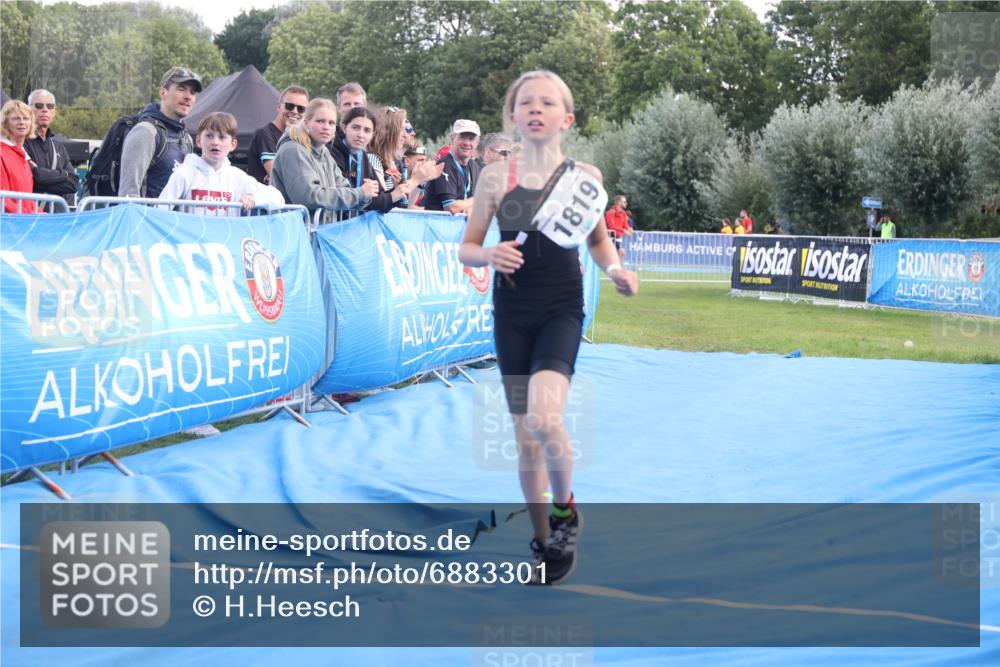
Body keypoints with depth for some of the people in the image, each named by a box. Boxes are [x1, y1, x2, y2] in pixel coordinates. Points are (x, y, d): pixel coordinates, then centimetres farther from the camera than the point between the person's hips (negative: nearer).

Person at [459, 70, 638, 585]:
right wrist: (490, 256, -17)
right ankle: (543, 541, 24)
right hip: (511, 313, 2)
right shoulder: (496, 177, 0)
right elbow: (466, 249, 4)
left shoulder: (585, 175, 0)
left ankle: (564, 509, 5)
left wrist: (614, 269, -6)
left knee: (544, 418, -23)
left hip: (562, 310, -2)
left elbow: (598, 239, 14)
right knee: (526, 437, 7)